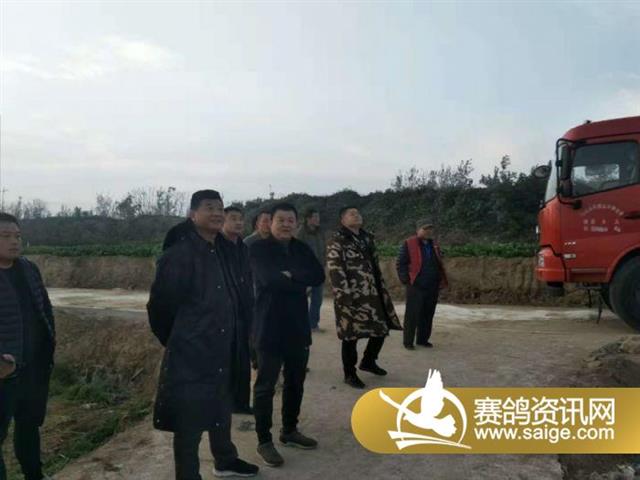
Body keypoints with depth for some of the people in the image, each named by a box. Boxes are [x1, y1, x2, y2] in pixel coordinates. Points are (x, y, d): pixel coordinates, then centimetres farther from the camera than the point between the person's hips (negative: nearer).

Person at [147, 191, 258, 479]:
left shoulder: (224, 250, 5)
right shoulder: (179, 254, -18)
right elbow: (160, 305, -14)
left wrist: (228, 340, 11)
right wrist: (177, 341, -1)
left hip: (221, 351, 8)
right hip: (190, 355, -7)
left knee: (221, 410, 24)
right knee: (189, 422, 7)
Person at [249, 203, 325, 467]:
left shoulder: (302, 249, 8)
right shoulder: (258, 249, -8)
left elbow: (318, 276, -6)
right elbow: (270, 279, -24)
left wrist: (290, 275, -17)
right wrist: (300, 281, -13)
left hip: (298, 326, 6)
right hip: (269, 327, -6)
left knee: (296, 382, 17)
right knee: (266, 386, 4)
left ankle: (289, 431, 34)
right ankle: (264, 440, 17)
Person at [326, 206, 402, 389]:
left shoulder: (368, 238, 15)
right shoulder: (337, 241, -9)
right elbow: (335, 272, -15)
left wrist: (382, 288, 17)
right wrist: (345, 296, -20)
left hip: (373, 294, 8)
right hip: (351, 297, -7)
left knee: (382, 328, 12)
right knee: (351, 335, 1)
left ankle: (368, 361, 35)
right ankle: (349, 374, 19)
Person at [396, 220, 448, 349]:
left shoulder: (434, 245, 15)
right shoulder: (409, 244, -4)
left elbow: (439, 265, 21)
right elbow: (400, 263, -5)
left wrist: (442, 281, 12)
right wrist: (406, 280, -10)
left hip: (432, 287, 6)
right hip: (416, 287, -6)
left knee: (428, 315, 10)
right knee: (412, 315, -2)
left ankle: (423, 339, 23)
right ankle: (408, 341, 7)